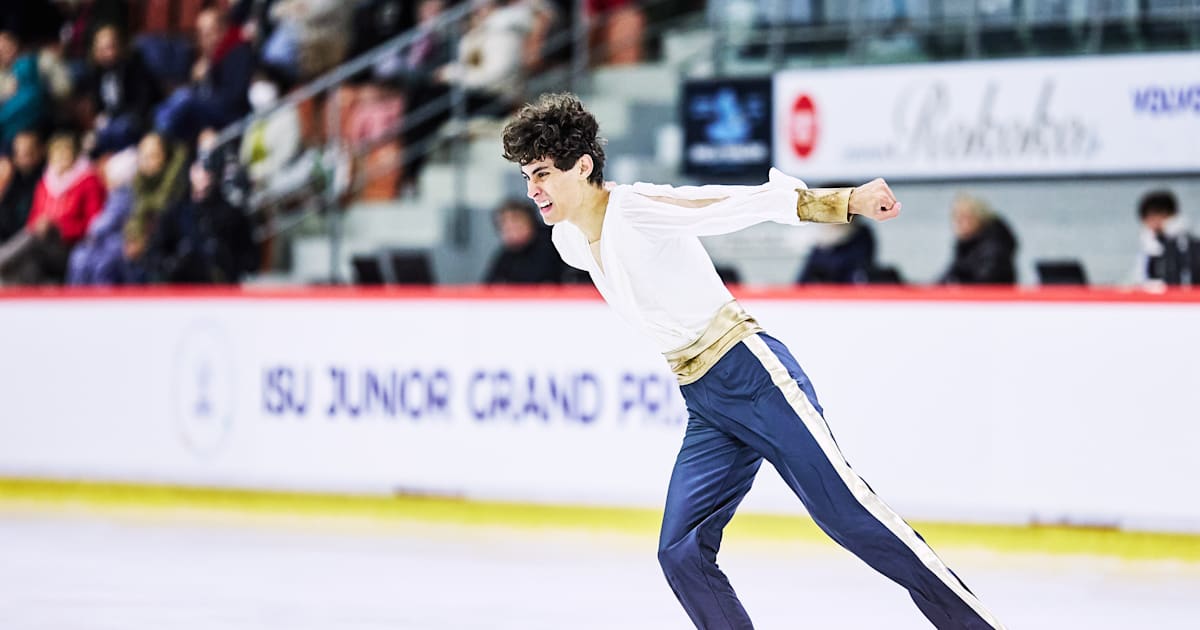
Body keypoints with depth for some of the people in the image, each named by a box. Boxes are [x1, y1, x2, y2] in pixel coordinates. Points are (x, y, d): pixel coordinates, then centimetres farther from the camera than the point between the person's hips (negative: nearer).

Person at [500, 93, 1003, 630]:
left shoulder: (635, 209, -17)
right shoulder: (568, 242, 7)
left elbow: (744, 204, -23)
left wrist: (848, 202, -32)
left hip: (753, 376, -8)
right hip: (703, 406, 8)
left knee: (846, 513, -12)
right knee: (681, 555, -5)